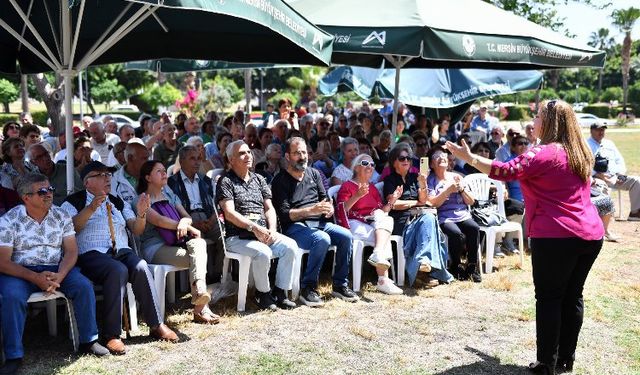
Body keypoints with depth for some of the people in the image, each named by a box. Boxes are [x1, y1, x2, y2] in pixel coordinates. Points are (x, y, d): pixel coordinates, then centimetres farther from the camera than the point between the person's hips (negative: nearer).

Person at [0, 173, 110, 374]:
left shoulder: (61, 216, 3)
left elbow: (71, 251, 0)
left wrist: (59, 276, -21)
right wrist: (36, 278, -24)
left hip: (56, 268, 3)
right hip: (20, 271, -3)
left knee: (84, 286, -21)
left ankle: (88, 341, -4)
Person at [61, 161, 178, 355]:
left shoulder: (118, 202, 23)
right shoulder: (74, 202, 8)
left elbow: (136, 230, 16)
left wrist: (141, 214, -4)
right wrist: (90, 209, -21)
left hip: (122, 252, 5)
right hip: (92, 255, -4)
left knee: (141, 267, -28)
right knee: (118, 270, -35)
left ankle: (156, 325, -20)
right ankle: (111, 334, -30)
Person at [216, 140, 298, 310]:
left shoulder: (259, 179, 19)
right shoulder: (225, 181, 1)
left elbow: (269, 208, 14)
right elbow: (230, 213, -10)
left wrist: (272, 230, -5)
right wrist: (254, 227, -19)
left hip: (264, 233, 6)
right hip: (237, 237, -5)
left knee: (290, 246, -19)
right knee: (263, 252, -32)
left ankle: (280, 293, -9)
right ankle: (263, 294, -8)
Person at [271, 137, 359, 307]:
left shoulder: (314, 173, 18)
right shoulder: (280, 181, 0)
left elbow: (326, 199, 18)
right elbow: (284, 214, -10)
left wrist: (329, 209, -7)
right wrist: (311, 210, -22)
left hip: (319, 223, 6)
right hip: (295, 226, -6)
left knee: (346, 236, -19)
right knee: (322, 239, -34)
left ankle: (340, 285, -6)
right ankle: (308, 288, -22)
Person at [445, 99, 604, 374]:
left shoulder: (544, 153, -12)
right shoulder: (580, 153, 14)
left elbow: (505, 171, -23)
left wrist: (468, 156, -19)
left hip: (555, 236, -8)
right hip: (591, 234, 8)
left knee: (549, 298, 0)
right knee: (573, 295, 13)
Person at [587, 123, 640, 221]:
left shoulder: (609, 143, 23)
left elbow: (619, 160, 23)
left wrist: (620, 173, 3)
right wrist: (598, 174, -21)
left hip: (615, 177, 7)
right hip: (598, 179, -6)